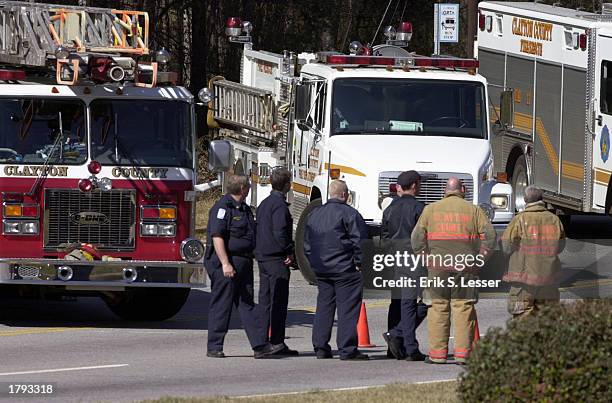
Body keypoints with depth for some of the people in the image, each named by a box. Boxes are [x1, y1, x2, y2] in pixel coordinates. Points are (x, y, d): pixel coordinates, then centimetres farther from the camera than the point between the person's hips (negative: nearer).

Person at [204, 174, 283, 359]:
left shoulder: (244, 209, 17)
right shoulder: (223, 208, -12)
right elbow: (217, 237, -19)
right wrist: (225, 264, -24)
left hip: (243, 264, 9)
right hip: (226, 263, -9)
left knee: (247, 305, 6)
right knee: (221, 306, -4)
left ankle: (260, 345, 3)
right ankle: (214, 347, 1)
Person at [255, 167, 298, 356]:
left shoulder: (264, 204, 15)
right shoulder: (279, 205, -14)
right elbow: (279, 232, -22)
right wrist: (289, 252, -11)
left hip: (262, 256, 9)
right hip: (277, 258, -9)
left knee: (265, 300, 11)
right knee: (278, 301, -6)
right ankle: (277, 342, -8)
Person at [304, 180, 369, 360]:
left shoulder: (314, 214, 13)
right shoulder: (349, 213, -10)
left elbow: (307, 243, 17)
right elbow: (360, 241, -13)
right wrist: (360, 263, -4)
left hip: (320, 269, 7)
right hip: (344, 269, -7)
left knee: (324, 306, 13)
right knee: (347, 308, -4)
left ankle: (320, 347, 12)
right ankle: (347, 350, -6)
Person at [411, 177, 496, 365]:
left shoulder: (431, 209, 6)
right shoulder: (473, 210, 4)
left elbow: (417, 238, 0)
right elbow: (490, 236, -3)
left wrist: (427, 259, 7)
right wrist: (479, 260, 3)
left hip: (437, 266, 0)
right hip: (465, 267, 0)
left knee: (438, 308, 5)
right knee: (464, 308, 2)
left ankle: (437, 353, 2)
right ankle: (462, 353, -2)